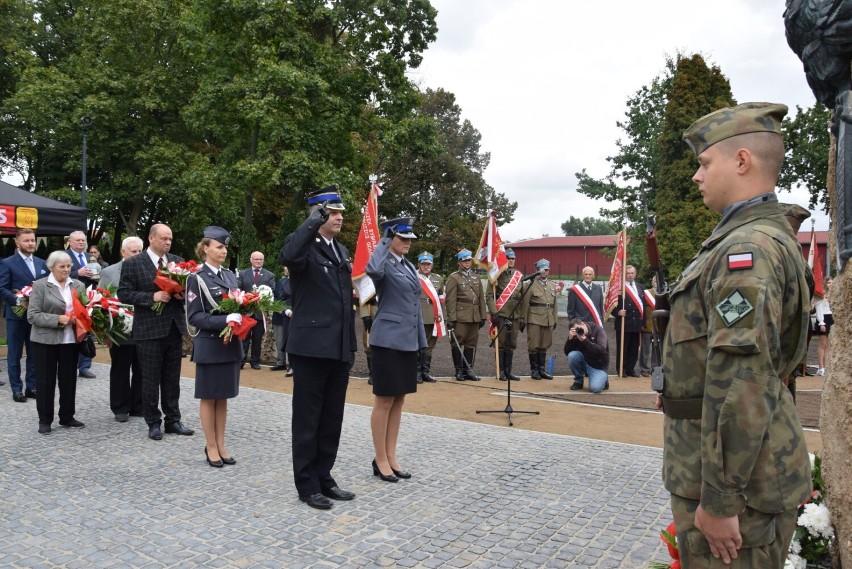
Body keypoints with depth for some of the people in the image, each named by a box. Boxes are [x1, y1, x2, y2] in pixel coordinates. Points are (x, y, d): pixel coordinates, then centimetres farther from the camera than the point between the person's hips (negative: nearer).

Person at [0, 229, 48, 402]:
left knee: (35, 353, 10)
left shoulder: (41, 263, 11)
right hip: (17, 315, -5)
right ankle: (17, 389, 11)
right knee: (15, 354, 4)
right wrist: (18, 301, -23)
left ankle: (31, 387, 18)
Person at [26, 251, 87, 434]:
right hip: (45, 340, -3)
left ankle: (67, 417, 22)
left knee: (69, 379, 9)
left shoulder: (78, 285, 8)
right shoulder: (40, 285, -3)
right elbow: (32, 315, -9)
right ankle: (44, 420, 15)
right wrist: (57, 319, -20)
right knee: (45, 380, 5)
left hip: (70, 340, 3)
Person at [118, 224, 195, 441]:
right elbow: (124, 293, -9)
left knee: (172, 379, 12)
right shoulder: (132, 264, -5)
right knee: (151, 380, 6)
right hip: (149, 329, -4)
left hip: (174, 328, 4)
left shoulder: (178, 261, 8)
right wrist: (153, 297, -19)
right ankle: (153, 423, 18)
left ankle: (173, 420, 22)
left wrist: (182, 294, -9)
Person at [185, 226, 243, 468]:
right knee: (209, 397, 6)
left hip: (231, 344, 6)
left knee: (223, 397, 12)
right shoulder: (197, 278, -7)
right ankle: (211, 446, 17)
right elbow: (194, 316, -13)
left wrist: (242, 316, -6)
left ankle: (221, 445, 21)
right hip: (209, 346, -5)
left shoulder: (230, 275, 10)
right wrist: (225, 320, -24)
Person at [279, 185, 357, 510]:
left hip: (339, 349, 8)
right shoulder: (304, 245, -8)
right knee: (308, 419, 4)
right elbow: (288, 256, -35)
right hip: (311, 347, -8)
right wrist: (315, 221, -27)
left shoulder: (341, 251, 16)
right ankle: (307, 485, 16)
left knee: (332, 418, 14)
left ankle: (324, 477, 27)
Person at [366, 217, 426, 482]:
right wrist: (384, 241, -21)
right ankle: (380, 460, 12)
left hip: (408, 341, 8)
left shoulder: (409, 266, 15)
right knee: (385, 401, 0)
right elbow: (373, 270, -36)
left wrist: (420, 339, 17)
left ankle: (391, 456, 22)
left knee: (398, 401, 12)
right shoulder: (385, 264, -9)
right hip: (388, 340, -8)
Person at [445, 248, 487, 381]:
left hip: (475, 317, 5)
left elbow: (481, 298, 17)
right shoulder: (454, 278, -1)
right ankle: (459, 370, 9)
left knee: (472, 343, 8)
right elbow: (450, 300, -7)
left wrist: (483, 316, 11)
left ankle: (468, 369, 16)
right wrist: (451, 318, -13)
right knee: (457, 343, -1)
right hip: (460, 317, -5)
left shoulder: (476, 277, 18)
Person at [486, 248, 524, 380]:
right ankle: (501, 371, 9)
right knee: (501, 343, 0)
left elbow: (522, 296, 16)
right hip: (501, 314, -5)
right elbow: (490, 295, -7)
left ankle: (508, 371, 17)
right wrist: (493, 312, -16)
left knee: (512, 344, 8)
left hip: (515, 315, 5)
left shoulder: (519, 276, 14)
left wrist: (522, 317, 12)